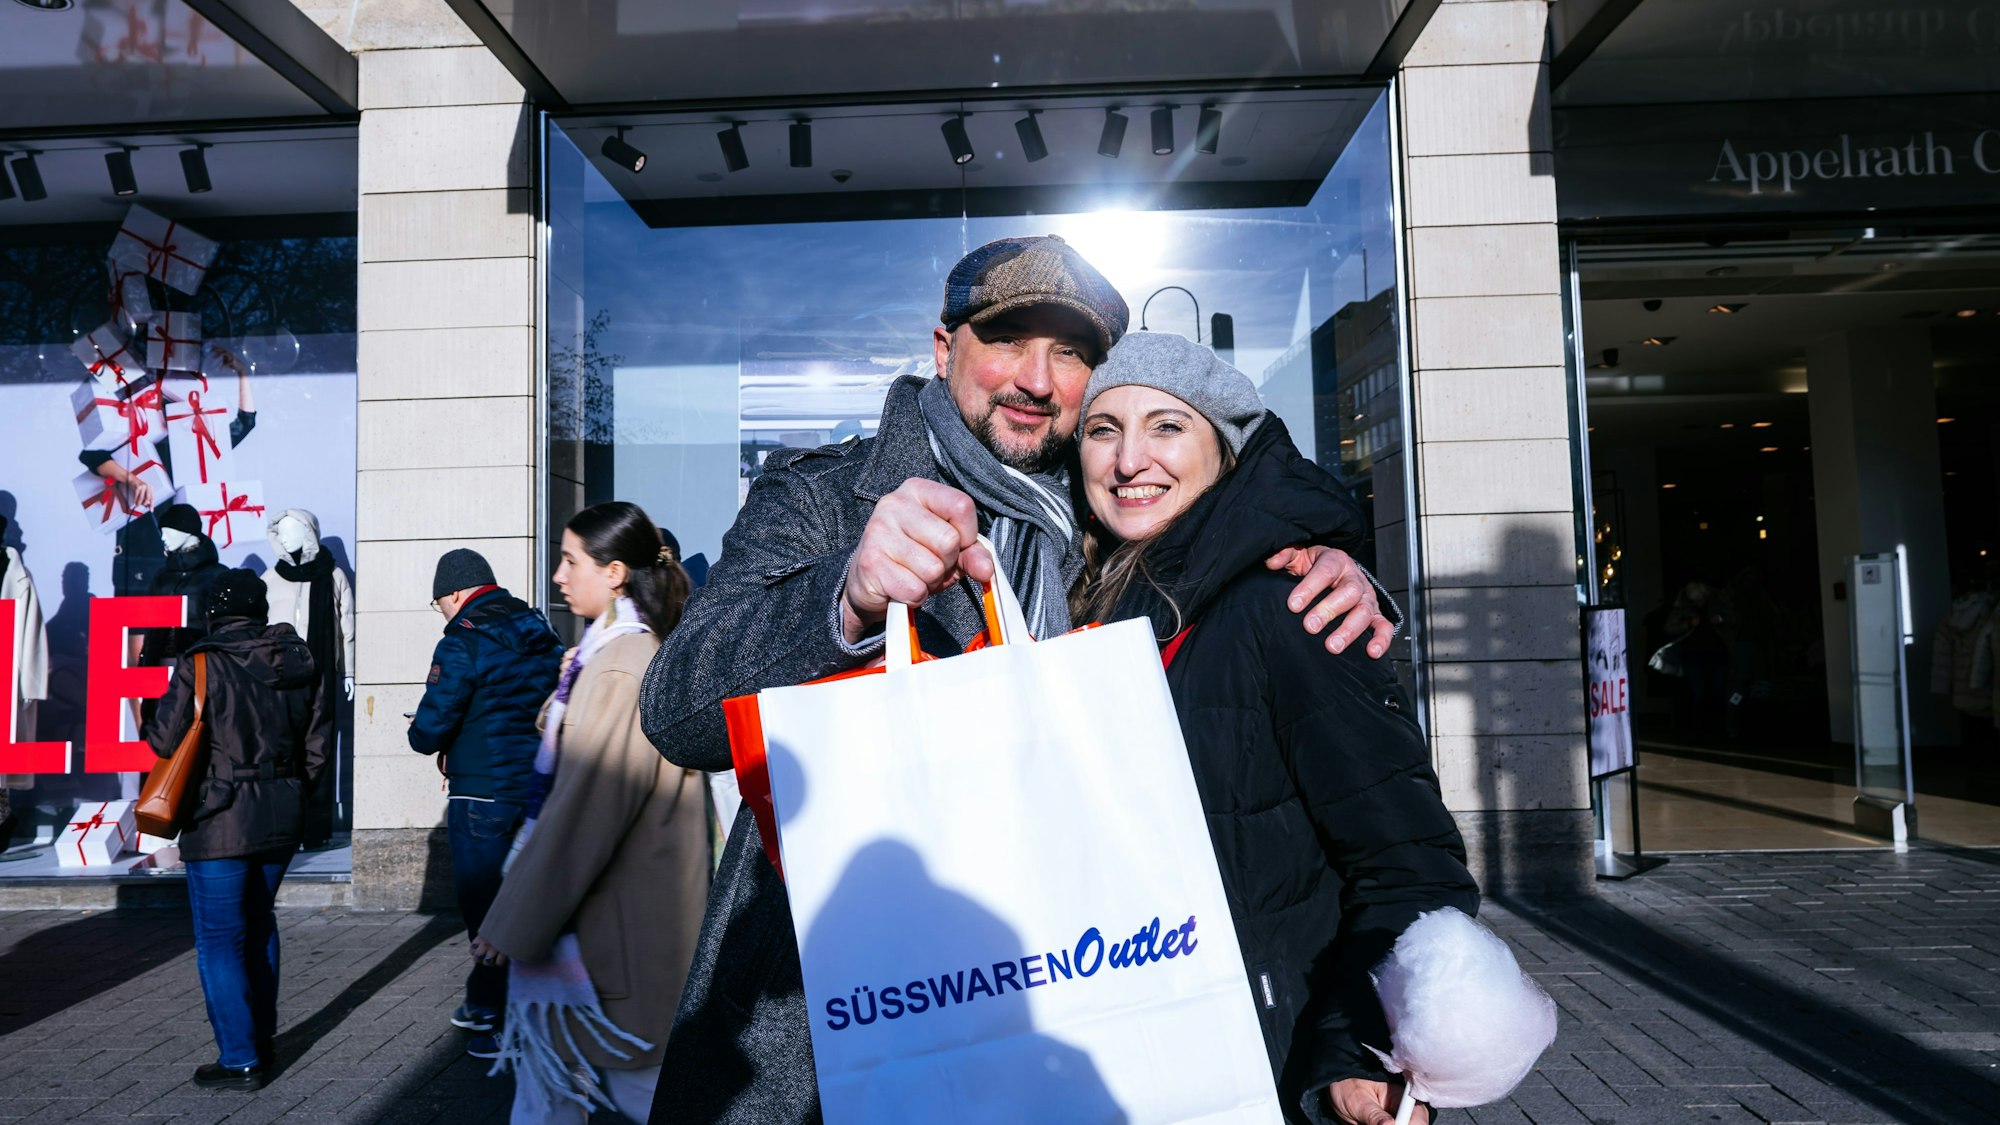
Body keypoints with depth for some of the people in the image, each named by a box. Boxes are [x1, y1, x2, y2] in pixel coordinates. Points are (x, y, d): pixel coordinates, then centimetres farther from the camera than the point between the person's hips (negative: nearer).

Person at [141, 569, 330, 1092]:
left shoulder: (202, 663, -13)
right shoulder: (297, 660, 4)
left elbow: (165, 739, -12)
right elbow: (317, 740, 7)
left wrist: (148, 725, 10)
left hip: (222, 822, -6)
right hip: (281, 820, 6)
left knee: (220, 940, 3)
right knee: (259, 925, 21)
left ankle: (240, 1059, 6)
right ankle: (262, 1035, 30)